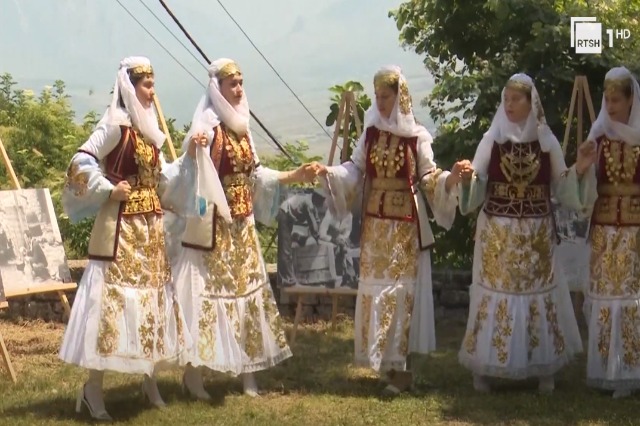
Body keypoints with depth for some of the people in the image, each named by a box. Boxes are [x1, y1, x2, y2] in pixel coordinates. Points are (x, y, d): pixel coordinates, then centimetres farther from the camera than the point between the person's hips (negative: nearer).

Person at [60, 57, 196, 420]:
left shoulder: (149, 130, 13)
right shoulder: (116, 124, -10)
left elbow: (166, 180, 14)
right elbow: (81, 162, -17)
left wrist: (190, 156, 4)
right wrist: (109, 190, -16)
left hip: (151, 226, 8)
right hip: (121, 227, -8)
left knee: (152, 296, 12)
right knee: (113, 297, -8)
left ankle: (150, 378, 23)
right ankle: (93, 387, -2)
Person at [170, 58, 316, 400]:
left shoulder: (241, 126, 12)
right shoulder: (207, 126, -13)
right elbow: (198, 174, -25)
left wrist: (292, 176, 17)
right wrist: (195, 149, -44)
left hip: (243, 227, 8)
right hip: (215, 226, -8)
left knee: (246, 290, 10)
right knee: (207, 294, -5)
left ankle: (246, 372, 18)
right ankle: (192, 374, 2)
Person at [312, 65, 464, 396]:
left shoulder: (417, 137, -6)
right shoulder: (371, 133, 6)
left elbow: (430, 178, -4)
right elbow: (354, 170, 6)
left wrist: (453, 175, -21)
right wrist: (327, 172, -9)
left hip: (405, 225, -5)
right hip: (375, 225, 5)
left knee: (399, 290, -4)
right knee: (374, 289, 6)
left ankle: (398, 366, 1)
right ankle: (389, 363, 16)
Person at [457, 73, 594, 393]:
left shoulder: (546, 140, 3)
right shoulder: (492, 138, 0)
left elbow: (561, 188, 5)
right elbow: (476, 189, -4)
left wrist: (578, 171, -11)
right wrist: (467, 177, -24)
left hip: (536, 234, 1)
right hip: (497, 233, -1)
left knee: (539, 292, 5)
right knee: (496, 292, 0)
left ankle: (543, 368, 16)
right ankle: (483, 367, 9)